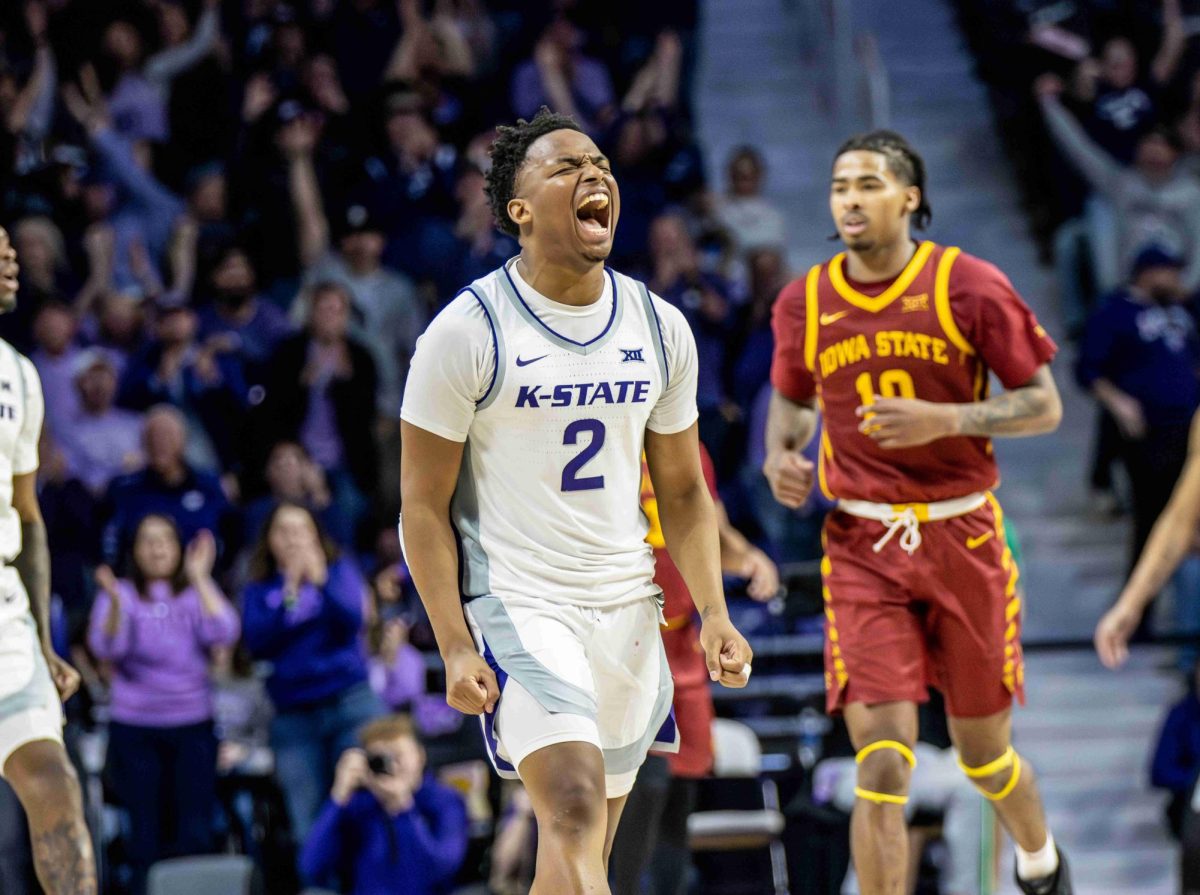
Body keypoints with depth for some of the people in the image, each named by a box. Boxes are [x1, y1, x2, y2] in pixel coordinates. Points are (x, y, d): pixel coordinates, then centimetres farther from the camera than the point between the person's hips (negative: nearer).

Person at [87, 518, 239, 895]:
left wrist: (199, 578, -18)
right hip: (135, 727, -1)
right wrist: (115, 603, -32)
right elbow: (106, 648, -14)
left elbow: (224, 633, -12)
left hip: (193, 725, 1)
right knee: (146, 831, 0)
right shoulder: (121, 594, 1)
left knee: (194, 831, -4)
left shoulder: (197, 593, 5)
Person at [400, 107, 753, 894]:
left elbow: (683, 490, 15)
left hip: (626, 609, 6)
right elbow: (424, 508, -6)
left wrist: (713, 613, 3)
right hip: (516, 602, -6)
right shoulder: (467, 333, -9)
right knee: (575, 807, -23)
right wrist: (456, 649, -13)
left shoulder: (661, 328, 6)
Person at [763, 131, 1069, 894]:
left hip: (963, 537, -1)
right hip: (862, 547, 1)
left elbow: (1044, 405, -4)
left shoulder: (969, 287, -7)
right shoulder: (804, 304, 2)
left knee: (983, 751, 13)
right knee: (882, 760, -12)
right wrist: (781, 455, 0)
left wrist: (946, 420, -19)